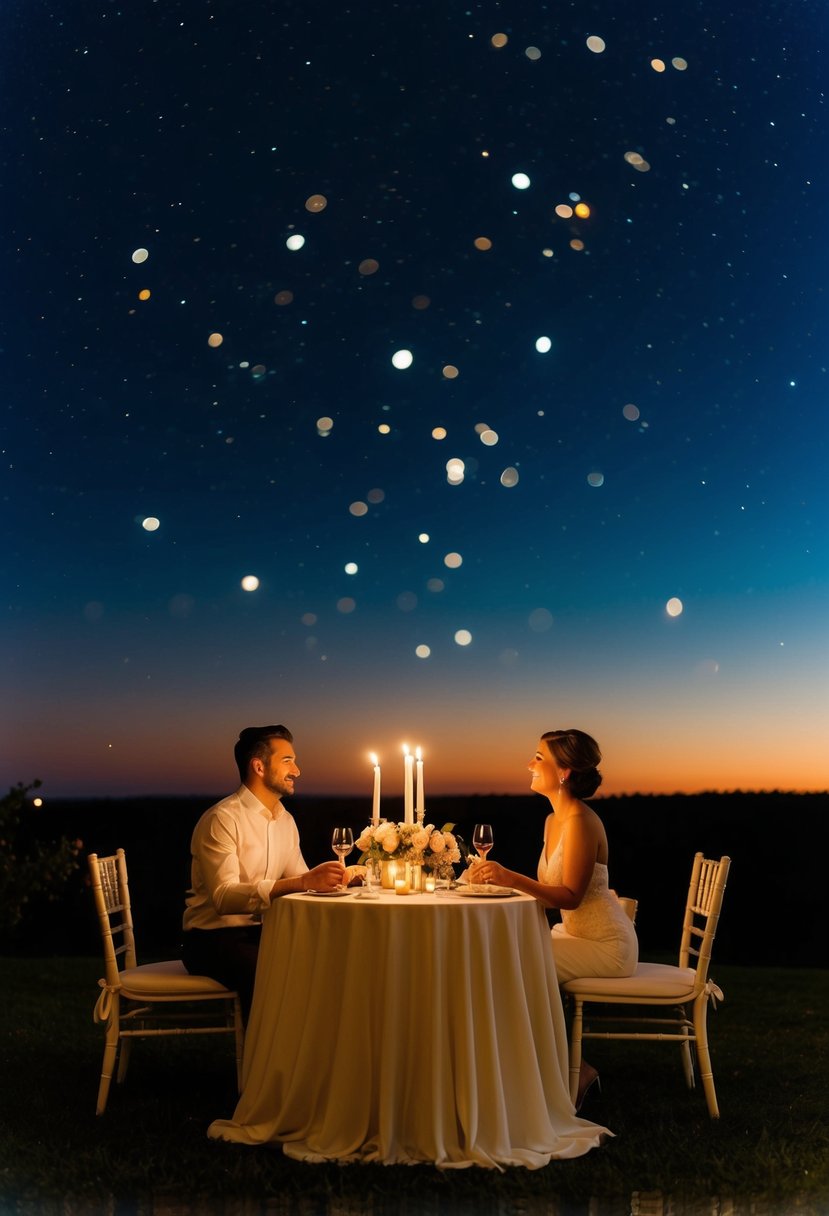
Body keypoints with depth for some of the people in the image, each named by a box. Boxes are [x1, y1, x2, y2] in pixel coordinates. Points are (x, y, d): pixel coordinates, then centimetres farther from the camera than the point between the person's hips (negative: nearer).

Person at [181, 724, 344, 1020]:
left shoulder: (285, 819, 13)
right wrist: (304, 882, -34)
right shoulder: (222, 819, -14)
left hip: (259, 932, 7)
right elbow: (224, 897, -26)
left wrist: (341, 874, -9)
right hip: (213, 937, -7)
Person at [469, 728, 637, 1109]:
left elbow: (571, 896, -25)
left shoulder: (580, 821, -20)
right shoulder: (553, 820, 8)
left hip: (607, 945, -9)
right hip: (575, 933, 9)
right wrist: (499, 878, 0)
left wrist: (513, 879, -35)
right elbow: (548, 889, 11)